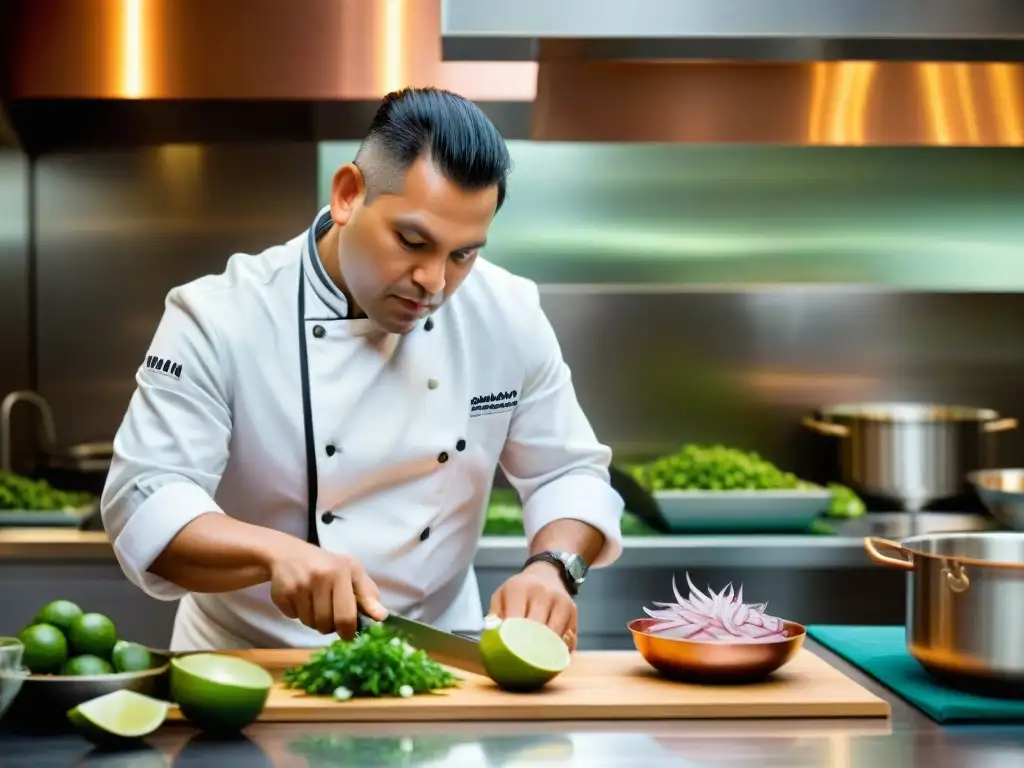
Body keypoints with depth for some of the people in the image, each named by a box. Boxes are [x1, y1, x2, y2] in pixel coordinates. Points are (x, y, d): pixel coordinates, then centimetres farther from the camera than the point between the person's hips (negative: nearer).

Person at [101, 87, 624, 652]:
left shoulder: (508, 317, -7)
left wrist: (551, 568, -20)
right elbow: (143, 502, -22)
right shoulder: (220, 319, -17)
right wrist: (276, 552, -40)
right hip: (249, 665, -2)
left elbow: (570, 474, 1)